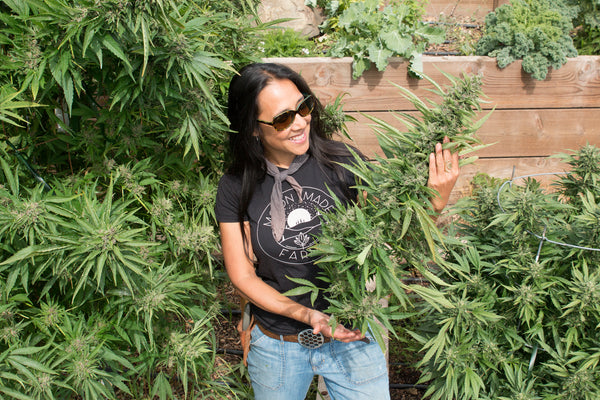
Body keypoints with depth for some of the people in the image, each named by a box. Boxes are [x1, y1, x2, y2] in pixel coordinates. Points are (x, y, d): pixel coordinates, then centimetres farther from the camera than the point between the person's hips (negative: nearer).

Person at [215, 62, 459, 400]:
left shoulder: (342, 162, -14)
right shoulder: (236, 188, -12)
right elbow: (243, 275, -8)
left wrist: (436, 203, -27)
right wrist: (306, 315, -19)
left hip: (353, 336, 0)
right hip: (276, 345, 1)